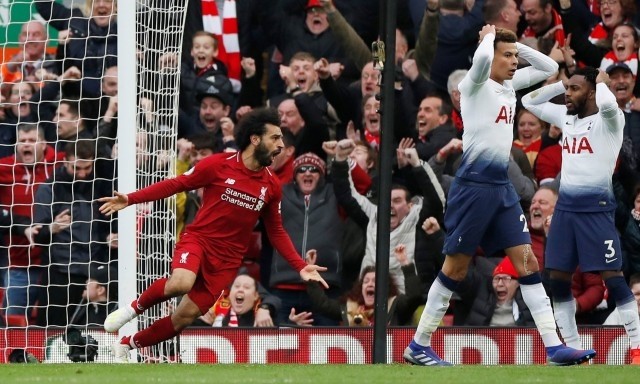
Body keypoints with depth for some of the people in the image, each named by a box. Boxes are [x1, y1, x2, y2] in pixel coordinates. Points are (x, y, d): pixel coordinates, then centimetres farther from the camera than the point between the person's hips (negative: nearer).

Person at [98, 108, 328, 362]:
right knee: (181, 283, -36)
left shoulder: (271, 186, 4)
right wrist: (130, 199, -11)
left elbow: (276, 232, 14)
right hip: (198, 239, -4)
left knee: (185, 317, 0)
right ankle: (135, 307, -5)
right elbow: (175, 184, -2)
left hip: (227, 260, 4)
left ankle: (125, 345, 22)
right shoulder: (218, 165, -9)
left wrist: (300, 266, 3)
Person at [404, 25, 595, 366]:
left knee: (527, 263, 0)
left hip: (502, 187, 7)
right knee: (456, 268, -1)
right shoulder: (475, 84, -8)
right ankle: (418, 346, 9)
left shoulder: (509, 84, 14)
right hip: (474, 184, -7)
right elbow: (481, 58, -30)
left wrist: (517, 45, 9)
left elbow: (549, 68, 21)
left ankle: (554, 348, -4)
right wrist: (489, 36, -9)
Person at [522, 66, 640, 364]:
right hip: (565, 205, 7)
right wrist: (560, 84, 10)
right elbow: (528, 102, 22)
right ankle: (572, 347, 14)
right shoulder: (565, 116, 12)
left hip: (596, 206, -7)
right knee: (557, 277, 6)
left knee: (611, 276, -10)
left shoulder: (609, 120, -8)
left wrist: (602, 81, -12)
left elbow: (608, 104, -32)